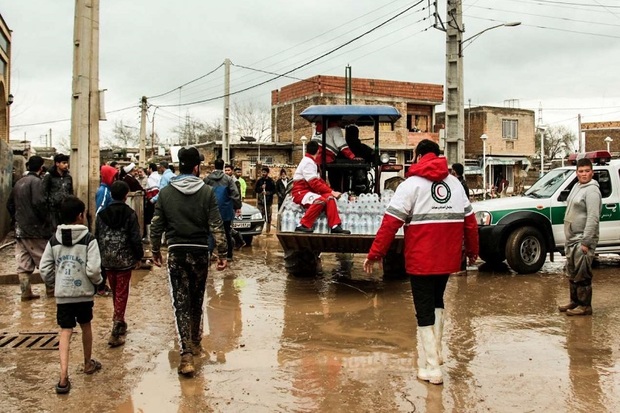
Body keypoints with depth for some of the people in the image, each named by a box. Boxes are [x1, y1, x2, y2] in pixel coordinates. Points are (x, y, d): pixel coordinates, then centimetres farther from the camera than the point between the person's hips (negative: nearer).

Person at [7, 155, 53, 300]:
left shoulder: (19, 182, 13)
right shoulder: (36, 181, -11)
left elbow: (10, 204, 18)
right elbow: (39, 203, -23)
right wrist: (46, 220, -12)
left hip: (20, 229, 7)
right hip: (35, 228, -7)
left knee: (23, 263, 7)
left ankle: (26, 292, 9)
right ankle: (51, 289, 10)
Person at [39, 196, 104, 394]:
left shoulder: (54, 240, 2)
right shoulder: (88, 239, -11)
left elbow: (44, 268, 1)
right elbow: (93, 269, -18)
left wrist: (54, 285, 16)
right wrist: (98, 281, 2)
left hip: (62, 295, 2)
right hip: (84, 293, -2)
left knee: (65, 332, 1)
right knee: (86, 326, 19)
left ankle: (63, 377, -10)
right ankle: (88, 363, 37)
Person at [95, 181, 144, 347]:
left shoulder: (102, 214, 2)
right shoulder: (130, 214, -8)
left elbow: (97, 238, 6)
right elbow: (135, 238, -10)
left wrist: (99, 258, 14)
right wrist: (139, 257, 1)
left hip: (107, 260, 4)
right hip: (125, 260, -4)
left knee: (115, 292, 19)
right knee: (122, 294, -1)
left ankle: (119, 323, 32)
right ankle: (116, 332, -6)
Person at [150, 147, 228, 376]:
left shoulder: (166, 193, -1)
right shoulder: (207, 192, -5)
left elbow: (156, 226, 3)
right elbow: (216, 226, -8)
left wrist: (155, 250, 15)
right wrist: (222, 253, -2)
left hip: (176, 252, 0)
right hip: (200, 252, 0)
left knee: (181, 302, -1)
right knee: (197, 300, 17)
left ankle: (186, 354, -10)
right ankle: (195, 342, 34)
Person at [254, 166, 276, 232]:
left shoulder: (271, 181, 1)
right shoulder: (259, 180, 7)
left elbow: (274, 190, -2)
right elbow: (255, 190, 6)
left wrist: (267, 192, -16)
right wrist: (261, 188, -11)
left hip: (268, 201, -1)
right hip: (260, 201, 1)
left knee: (268, 216, 3)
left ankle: (268, 230, 12)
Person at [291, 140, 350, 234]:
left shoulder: (311, 162, 17)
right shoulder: (307, 162, -15)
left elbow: (319, 180, 18)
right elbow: (314, 183, -21)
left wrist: (330, 191, 6)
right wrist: (331, 191, -16)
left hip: (309, 191, 9)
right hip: (300, 192, -9)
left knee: (329, 198, -11)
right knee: (320, 200, -33)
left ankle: (335, 226, -18)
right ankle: (303, 226, -29)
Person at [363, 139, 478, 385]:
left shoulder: (412, 184, -6)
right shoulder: (455, 183, 10)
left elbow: (391, 222, -13)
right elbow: (469, 221, 12)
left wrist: (375, 254, -8)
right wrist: (472, 251, 25)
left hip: (421, 260, -5)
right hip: (447, 259, 5)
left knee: (424, 311, 3)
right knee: (436, 302, 25)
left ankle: (431, 367, 3)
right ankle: (434, 352, 29)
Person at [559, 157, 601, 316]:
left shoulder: (592, 191, -15)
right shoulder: (577, 187, 14)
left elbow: (593, 218, -22)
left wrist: (585, 242, -23)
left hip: (582, 240, -10)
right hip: (572, 239, 10)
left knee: (582, 275, -5)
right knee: (572, 274, 17)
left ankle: (585, 306, 4)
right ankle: (575, 302, 28)